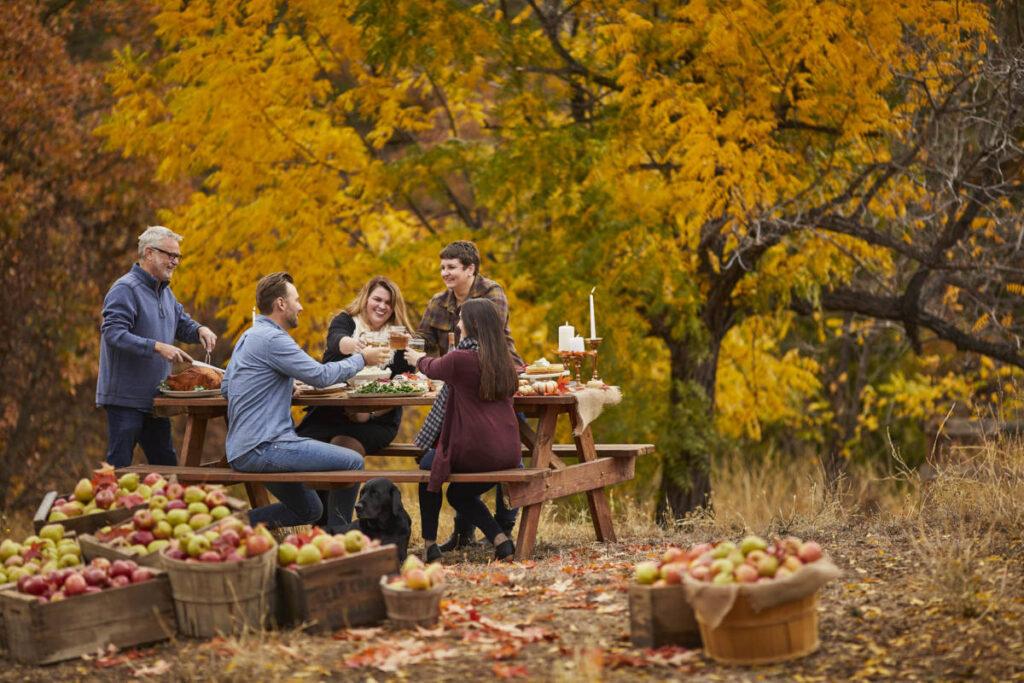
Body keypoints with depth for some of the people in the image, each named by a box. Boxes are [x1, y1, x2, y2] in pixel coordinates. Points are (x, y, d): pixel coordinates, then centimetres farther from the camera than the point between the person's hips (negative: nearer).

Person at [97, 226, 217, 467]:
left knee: (166, 464, 14)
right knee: (120, 467, -4)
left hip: (153, 398, 9)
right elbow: (113, 333, -24)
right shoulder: (126, 289, -14)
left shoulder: (165, 292, 15)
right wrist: (157, 347, -30)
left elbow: (182, 323, 27)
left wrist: (200, 330, 3)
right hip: (125, 398, -9)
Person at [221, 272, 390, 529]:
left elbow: (225, 387, 24)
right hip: (262, 449, -11)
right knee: (352, 462, -11)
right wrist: (361, 359, -1)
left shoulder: (249, 336, 17)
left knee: (309, 510, 19)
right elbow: (321, 375, -16)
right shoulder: (272, 339, -15)